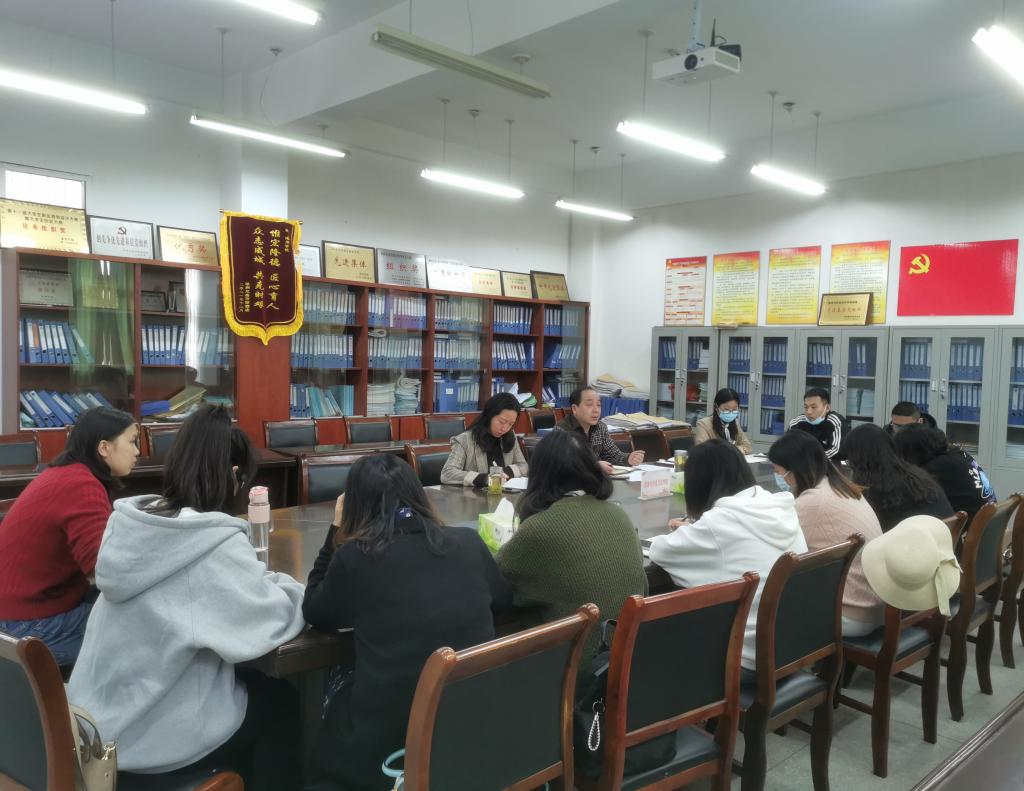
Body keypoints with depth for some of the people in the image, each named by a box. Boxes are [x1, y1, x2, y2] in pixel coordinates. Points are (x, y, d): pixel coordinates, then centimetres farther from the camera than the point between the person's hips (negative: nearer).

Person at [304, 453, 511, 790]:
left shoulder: (353, 557, -12)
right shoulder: (468, 542, -3)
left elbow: (314, 613, 8)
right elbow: (503, 598, 16)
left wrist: (336, 532, 8)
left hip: (388, 746, -4)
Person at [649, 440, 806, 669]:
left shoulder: (720, 522, -19)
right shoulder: (782, 509, 2)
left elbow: (659, 550, -7)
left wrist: (682, 535, 13)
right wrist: (693, 529, 23)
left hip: (750, 656, -7)